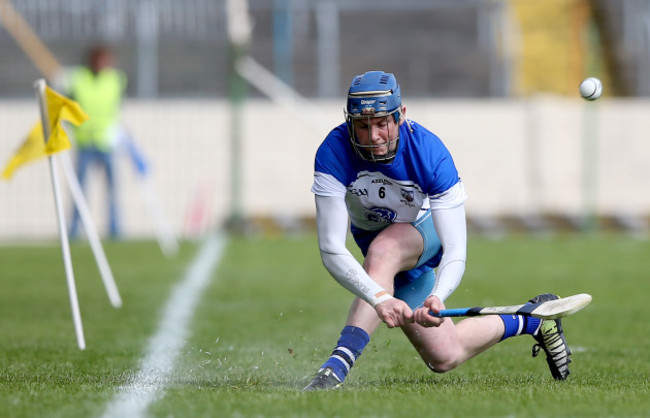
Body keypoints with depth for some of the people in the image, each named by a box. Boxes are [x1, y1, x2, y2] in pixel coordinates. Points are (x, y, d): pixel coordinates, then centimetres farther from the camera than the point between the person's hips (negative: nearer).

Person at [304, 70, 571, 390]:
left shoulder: (430, 153, -34)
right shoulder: (334, 154, -33)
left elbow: (455, 251, -35)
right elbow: (331, 250, -37)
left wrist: (437, 297, -56)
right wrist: (379, 297, -53)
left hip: (425, 232, -2)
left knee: (384, 248, -39)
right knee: (444, 357, 1)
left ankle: (340, 364, -40)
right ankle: (531, 322, 26)